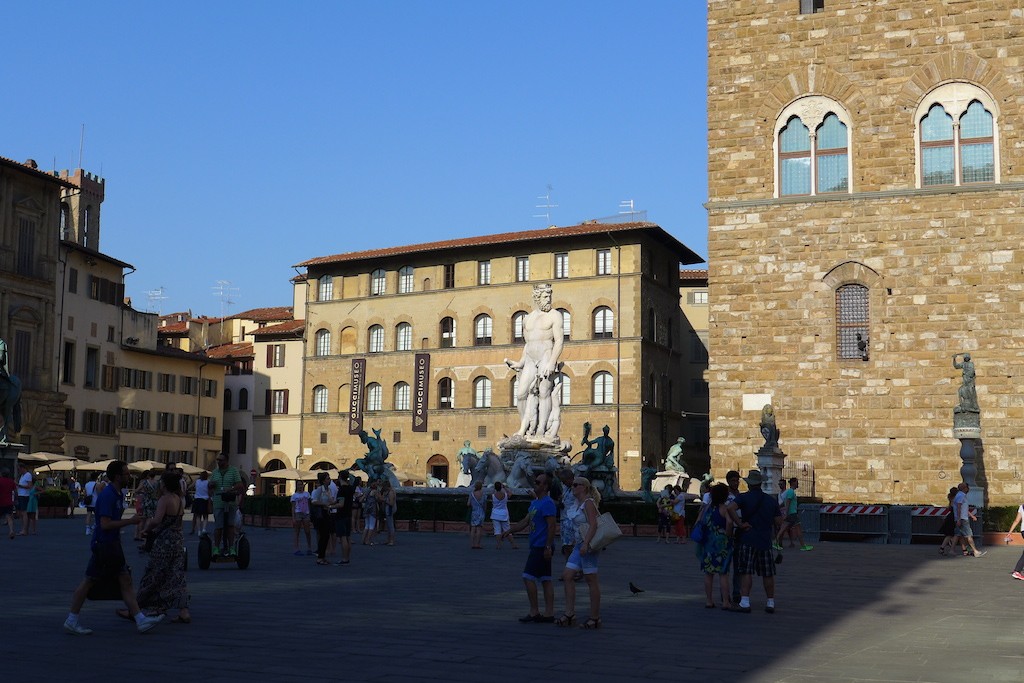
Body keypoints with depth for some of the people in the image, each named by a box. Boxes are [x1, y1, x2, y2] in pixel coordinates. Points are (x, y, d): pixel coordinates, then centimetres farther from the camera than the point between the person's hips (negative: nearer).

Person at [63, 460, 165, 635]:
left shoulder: (118, 494, 13)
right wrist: (130, 521, -19)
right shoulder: (107, 495, -18)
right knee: (89, 581, 0)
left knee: (126, 581, 6)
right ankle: (71, 620, 10)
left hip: (113, 545, 10)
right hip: (103, 545, -10)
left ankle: (140, 620, 6)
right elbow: (105, 524, -24)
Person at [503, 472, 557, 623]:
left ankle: (534, 612, -3)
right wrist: (510, 530, 16)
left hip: (542, 547, -10)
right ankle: (549, 614, 10)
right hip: (537, 547, 10)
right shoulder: (535, 502, 17)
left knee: (528, 577, -8)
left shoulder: (547, 503, -14)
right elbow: (526, 521, 22)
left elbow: (551, 526, -20)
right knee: (545, 580, 8)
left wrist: (548, 547, -23)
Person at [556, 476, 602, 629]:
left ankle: (595, 618, 4)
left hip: (588, 546, -10)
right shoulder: (579, 504, 17)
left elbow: (593, 525, -21)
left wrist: (585, 544, -29)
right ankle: (569, 613, 4)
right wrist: (575, 542, 24)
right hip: (579, 546, 10)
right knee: (567, 576, 3)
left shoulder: (588, 503, -10)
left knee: (591, 580, -3)